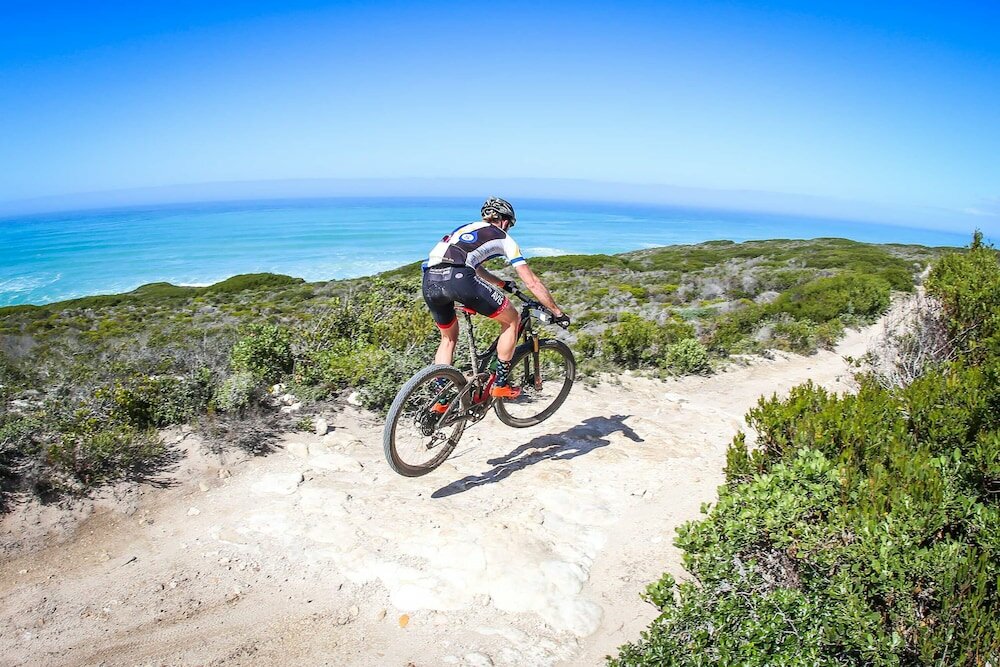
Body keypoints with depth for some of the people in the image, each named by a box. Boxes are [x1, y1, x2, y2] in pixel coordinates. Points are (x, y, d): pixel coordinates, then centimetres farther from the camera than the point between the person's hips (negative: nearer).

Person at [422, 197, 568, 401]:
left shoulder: (465, 228, 36)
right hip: (458, 279, -7)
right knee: (512, 320, 15)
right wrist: (557, 312, 26)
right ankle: (500, 384, 17)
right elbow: (532, 283, 18)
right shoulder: (503, 238, 19)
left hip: (430, 281, 7)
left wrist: (503, 284, 63)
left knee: (448, 338, 30)